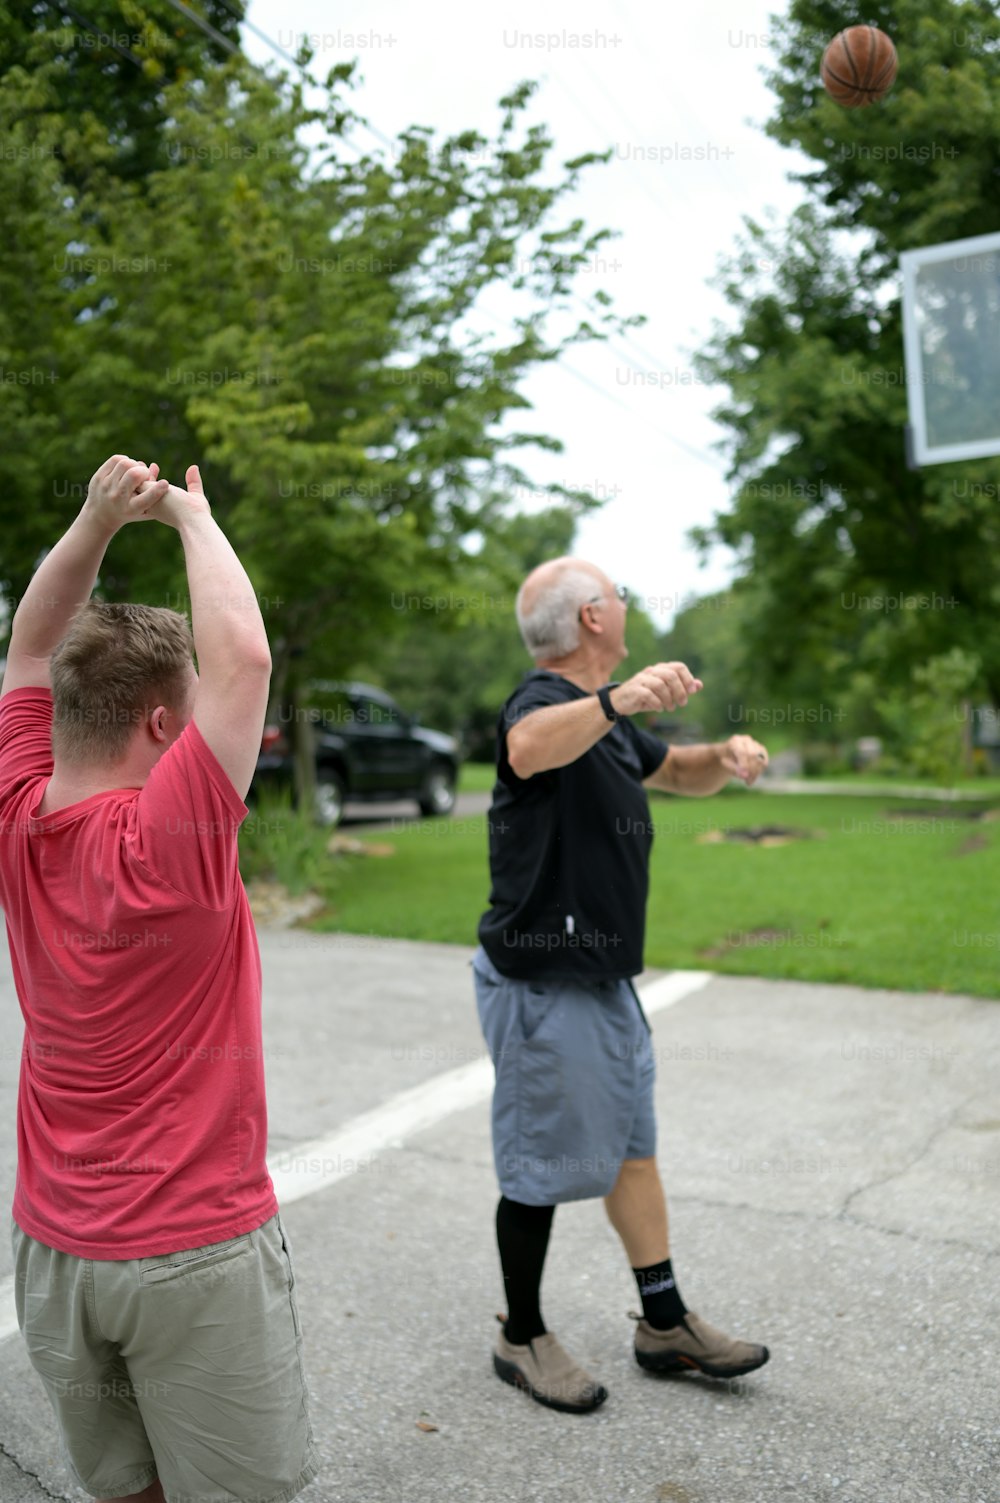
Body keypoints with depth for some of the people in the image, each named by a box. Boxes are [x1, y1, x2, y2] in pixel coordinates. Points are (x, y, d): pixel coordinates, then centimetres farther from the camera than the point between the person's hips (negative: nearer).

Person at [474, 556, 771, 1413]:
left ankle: (666, 1324, 33)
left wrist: (726, 755, -1)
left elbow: (677, 772, 22)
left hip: (605, 979, 10)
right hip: (544, 984, -10)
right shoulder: (545, 702, -19)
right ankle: (523, 1339, 25)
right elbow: (528, 748, -44)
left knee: (633, 1148, 18)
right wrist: (615, 700, -61)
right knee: (541, 1167, 5)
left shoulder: (602, 718, 13)